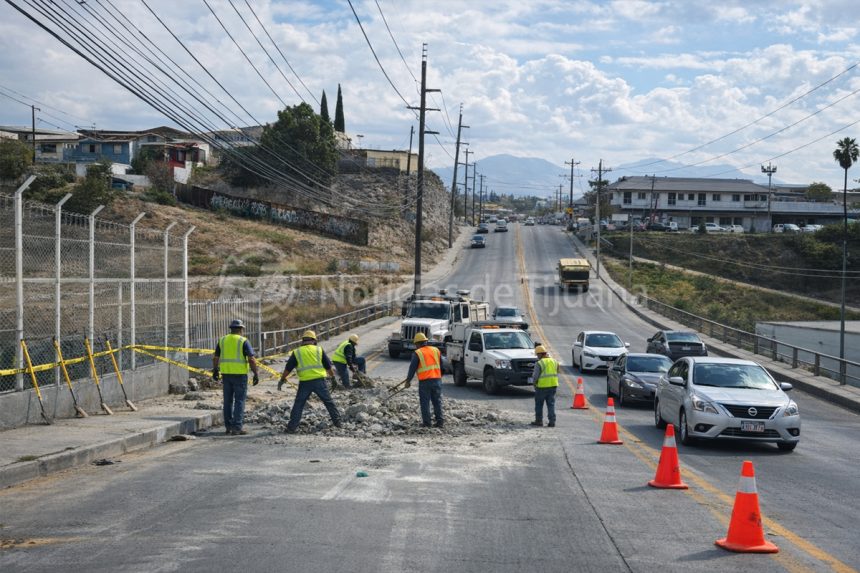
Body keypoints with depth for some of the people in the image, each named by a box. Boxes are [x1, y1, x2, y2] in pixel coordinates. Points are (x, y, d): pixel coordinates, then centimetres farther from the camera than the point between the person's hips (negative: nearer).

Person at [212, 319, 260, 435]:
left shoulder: (222, 340, 7)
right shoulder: (243, 341, -6)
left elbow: (215, 358, 12)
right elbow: (251, 359, -13)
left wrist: (215, 371, 26)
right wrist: (256, 374, -8)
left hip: (226, 374, 4)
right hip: (240, 374, -4)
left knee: (228, 401, 12)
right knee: (239, 401, -1)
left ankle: (228, 427, 15)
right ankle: (237, 428, -4)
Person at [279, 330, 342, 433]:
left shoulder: (296, 352, 5)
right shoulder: (319, 350, 6)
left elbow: (288, 368, 6)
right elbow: (328, 366, 10)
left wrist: (282, 379, 18)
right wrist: (333, 376, 25)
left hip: (305, 382, 0)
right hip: (319, 380, 1)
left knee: (298, 404, 7)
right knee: (329, 402, 13)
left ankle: (292, 427, 3)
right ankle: (337, 421, 17)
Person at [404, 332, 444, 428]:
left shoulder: (418, 353, -3)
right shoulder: (436, 350, 12)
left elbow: (412, 368, -3)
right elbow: (441, 365, 18)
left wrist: (408, 380, 5)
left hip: (424, 381, -4)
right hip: (437, 379, 4)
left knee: (425, 402, 3)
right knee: (437, 401, 10)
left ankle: (426, 422, 2)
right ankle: (440, 421, 8)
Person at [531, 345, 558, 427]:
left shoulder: (539, 363, -11)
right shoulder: (554, 361, 8)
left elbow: (535, 376, -11)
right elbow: (556, 373, 13)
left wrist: (533, 382, 7)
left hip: (542, 386, -5)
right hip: (553, 385, 5)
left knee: (539, 404, 10)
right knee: (551, 404, 8)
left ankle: (539, 420, 15)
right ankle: (552, 421, 1)